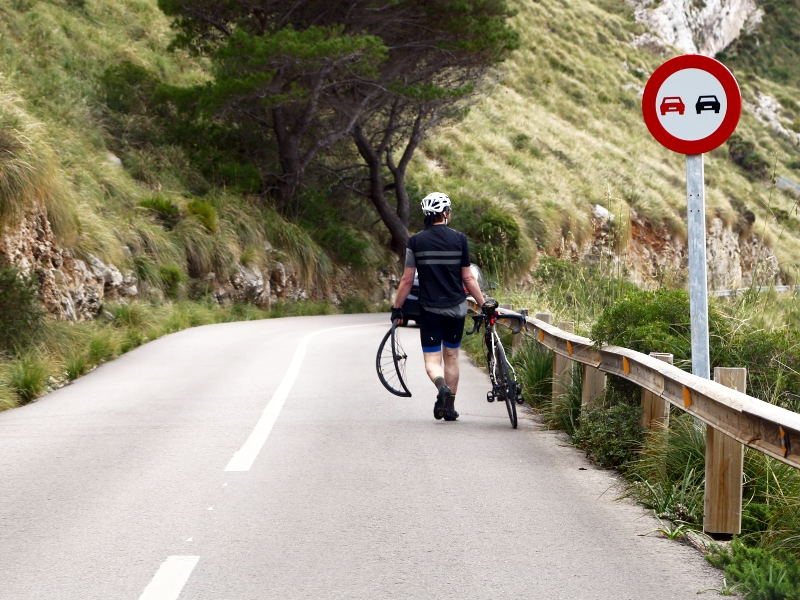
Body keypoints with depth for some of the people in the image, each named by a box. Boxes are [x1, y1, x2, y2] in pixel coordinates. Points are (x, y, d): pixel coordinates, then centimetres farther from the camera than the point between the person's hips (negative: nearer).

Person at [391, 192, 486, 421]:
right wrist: (483, 304, 7)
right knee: (451, 356, 16)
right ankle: (450, 408, 17)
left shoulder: (415, 241, -4)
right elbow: (468, 278, -2)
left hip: (429, 309, -1)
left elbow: (407, 280, -3)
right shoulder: (459, 239, -3)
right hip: (456, 308, 1)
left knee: (432, 359, 3)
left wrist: (397, 307, 8)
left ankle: (442, 386, -28)